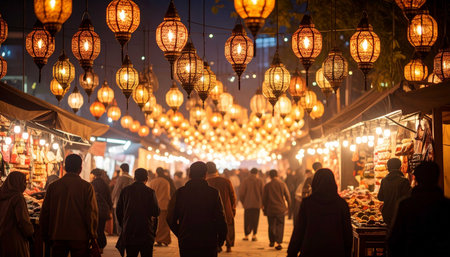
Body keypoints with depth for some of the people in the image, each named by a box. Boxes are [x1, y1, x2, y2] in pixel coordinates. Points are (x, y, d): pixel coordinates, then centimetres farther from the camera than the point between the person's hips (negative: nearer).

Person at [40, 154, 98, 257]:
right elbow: (91, 213, -8)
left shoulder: (53, 186, 4)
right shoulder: (86, 187, -6)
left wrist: (45, 236, 15)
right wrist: (93, 236, 2)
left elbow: (45, 213, 6)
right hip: (79, 237, -3)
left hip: (57, 236, 3)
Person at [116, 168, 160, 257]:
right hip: (146, 233, -3)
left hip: (128, 233, 3)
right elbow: (156, 212, -8)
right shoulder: (150, 192, -8)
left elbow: (118, 211, 7)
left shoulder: (125, 190, 2)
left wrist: (122, 225, 19)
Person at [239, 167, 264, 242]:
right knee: (255, 220, 8)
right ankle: (254, 235, 3)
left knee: (247, 220, 8)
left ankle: (246, 235, 7)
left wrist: (243, 202, 8)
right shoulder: (259, 181, -1)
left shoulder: (245, 181, -3)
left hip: (248, 204, 0)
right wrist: (262, 203, 9)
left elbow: (241, 193, -4)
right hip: (257, 204, 0)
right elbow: (263, 193, 0)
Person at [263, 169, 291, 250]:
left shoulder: (267, 185, -2)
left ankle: (272, 242, 22)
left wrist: (264, 209, 13)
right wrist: (288, 206, 12)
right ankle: (278, 243, -9)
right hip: (281, 209, -1)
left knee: (271, 226, 14)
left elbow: (264, 198, 2)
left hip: (270, 209, 1)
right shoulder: (282, 184, -3)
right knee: (280, 225, 2)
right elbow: (288, 196, -1)